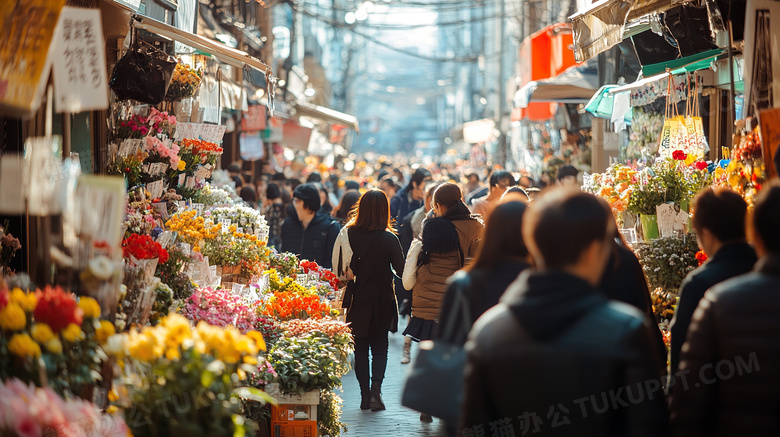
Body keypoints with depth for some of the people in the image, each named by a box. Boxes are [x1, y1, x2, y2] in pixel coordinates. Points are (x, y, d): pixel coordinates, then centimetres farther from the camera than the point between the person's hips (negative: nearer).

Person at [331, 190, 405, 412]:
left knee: (360, 348, 13)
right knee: (380, 347, 11)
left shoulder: (347, 235, -7)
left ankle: (365, 394, 11)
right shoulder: (389, 239, -12)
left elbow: (340, 270, -3)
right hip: (381, 301, -1)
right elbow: (401, 270, -7)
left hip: (357, 301, 1)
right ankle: (375, 391, -6)